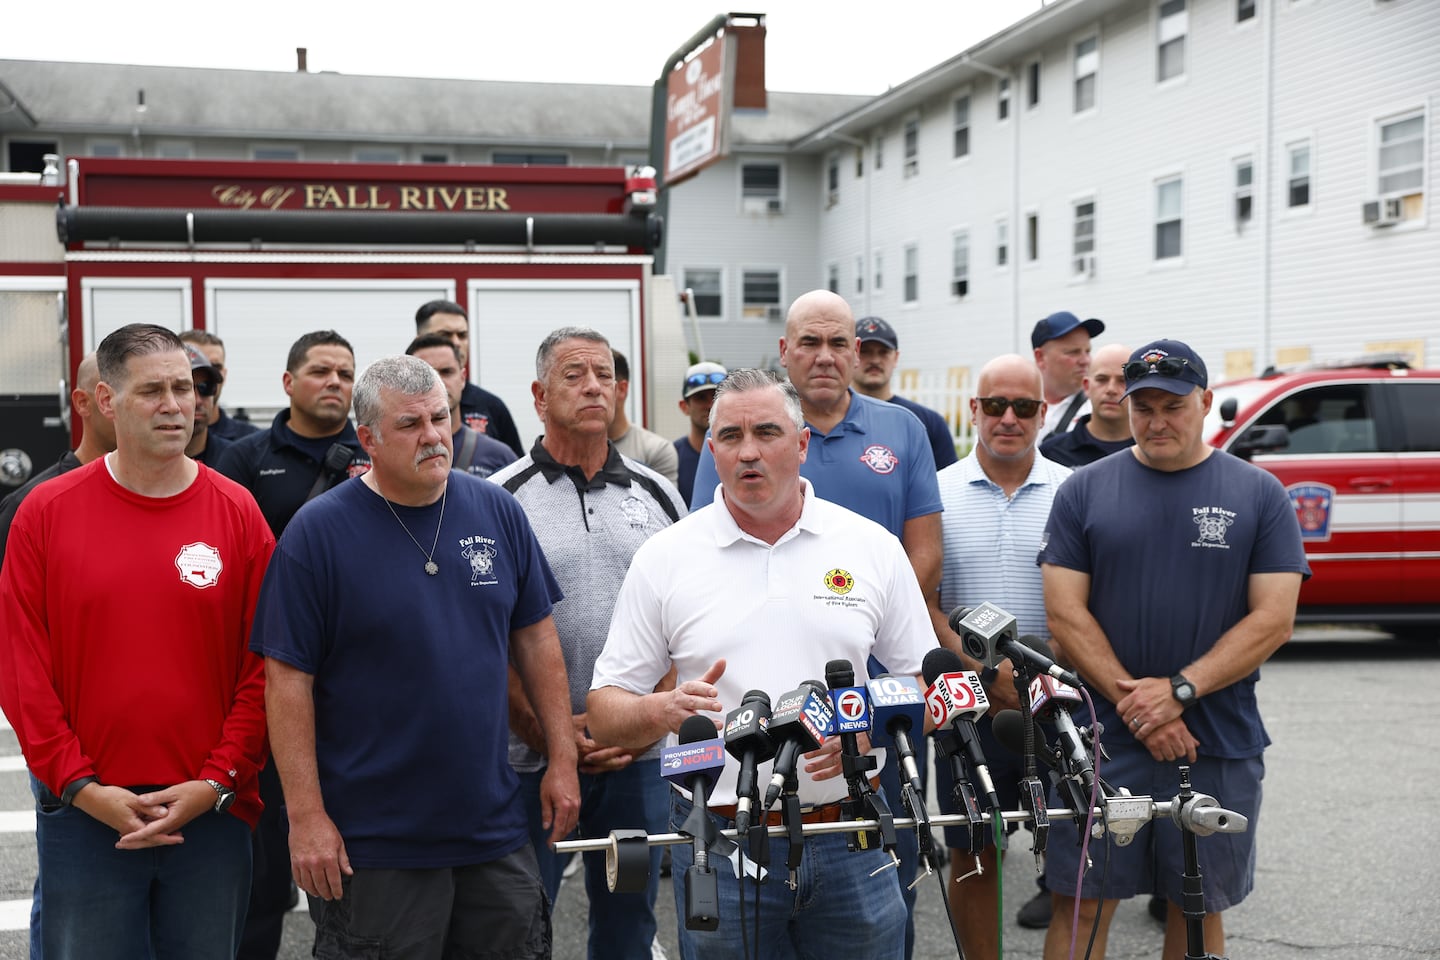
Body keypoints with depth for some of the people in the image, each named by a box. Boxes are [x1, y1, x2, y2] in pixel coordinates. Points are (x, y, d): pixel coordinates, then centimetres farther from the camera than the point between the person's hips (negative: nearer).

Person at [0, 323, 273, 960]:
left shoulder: (237, 513, 0)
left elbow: (264, 668, -1)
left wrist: (217, 781, -8)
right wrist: (80, 787, -8)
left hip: (211, 814, 1)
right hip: (85, 813, 0)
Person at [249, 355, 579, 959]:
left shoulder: (497, 511, 4)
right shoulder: (319, 531, -9)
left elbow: (535, 639, 10)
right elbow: (288, 680, -10)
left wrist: (562, 758, 6)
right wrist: (306, 816, -13)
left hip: (495, 832, 4)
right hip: (372, 846, -4)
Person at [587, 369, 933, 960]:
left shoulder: (873, 547, 3)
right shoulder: (665, 558, 0)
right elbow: (605, 712, 1)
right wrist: (664, 710, -20)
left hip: (850, 841, 1)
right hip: (720, 844, -1)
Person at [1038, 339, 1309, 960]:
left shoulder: (1259, 495, 2)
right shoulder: (1084, 490, 3)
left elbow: (1273, 619, -4)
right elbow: (1066, 614, -2)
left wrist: (1177, 691, -14)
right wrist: (1133, 702, -12)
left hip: (1220, 746, 1)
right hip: (1102, 739, 0)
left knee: (1200, 908, 12)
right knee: (1082, 904, 2)